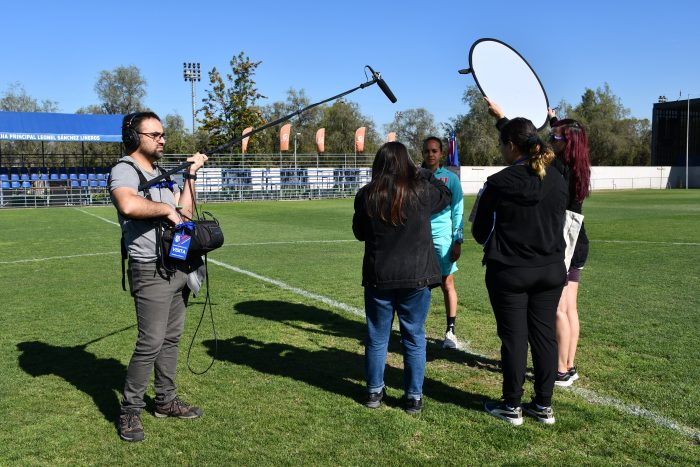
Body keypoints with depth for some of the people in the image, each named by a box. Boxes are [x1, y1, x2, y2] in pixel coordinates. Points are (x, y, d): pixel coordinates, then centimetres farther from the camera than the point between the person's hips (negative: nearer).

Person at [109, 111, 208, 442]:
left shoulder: (162, 174, 18)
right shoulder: (125, 171, -10)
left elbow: (185, 211, 13)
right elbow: (129, 205, -31)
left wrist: (191, 176, 7)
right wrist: (166, 209, -17)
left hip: (178, 266, 8)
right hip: (151, 271, -8)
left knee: (171, 338, 14)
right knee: (150, 343, -8)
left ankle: (166, 400, 25)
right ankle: (130, 411, 5)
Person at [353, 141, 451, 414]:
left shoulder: (366, 196, -4)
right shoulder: (420, 192, -8)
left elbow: (359, 233, 8)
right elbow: (446, 196, 13)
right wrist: (424, 174, 22)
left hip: (378, 277, 1)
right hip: (416, 277, -1)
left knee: (377, 336, 14)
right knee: (414, 337, 9)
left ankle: (374, 391, 25)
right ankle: (414, 397, 16)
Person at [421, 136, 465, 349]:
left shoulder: (451, 178, 3)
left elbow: (458, 212, 3)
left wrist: (458, 241, -4)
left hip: (442, 238, -1)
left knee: (447, 285, 2)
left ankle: (450, 331, 11)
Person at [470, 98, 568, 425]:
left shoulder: (498, 184, -15)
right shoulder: (558, 180, 0)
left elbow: (480, 232, -6)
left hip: (509, 272, -5)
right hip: (551, 270, 5)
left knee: (514, 338, 4)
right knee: (545, 335, 11)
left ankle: (512, 407, 16)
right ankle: (544, 406, 21)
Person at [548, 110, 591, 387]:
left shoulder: (558, 168, -18)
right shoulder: (579, 166, 7)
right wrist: (554, 120, 41)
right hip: (577, 244, 9)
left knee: (558, 310, -1)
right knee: (570, 308, 13)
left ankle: (561, 372, 6)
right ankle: (569, 366, 22)